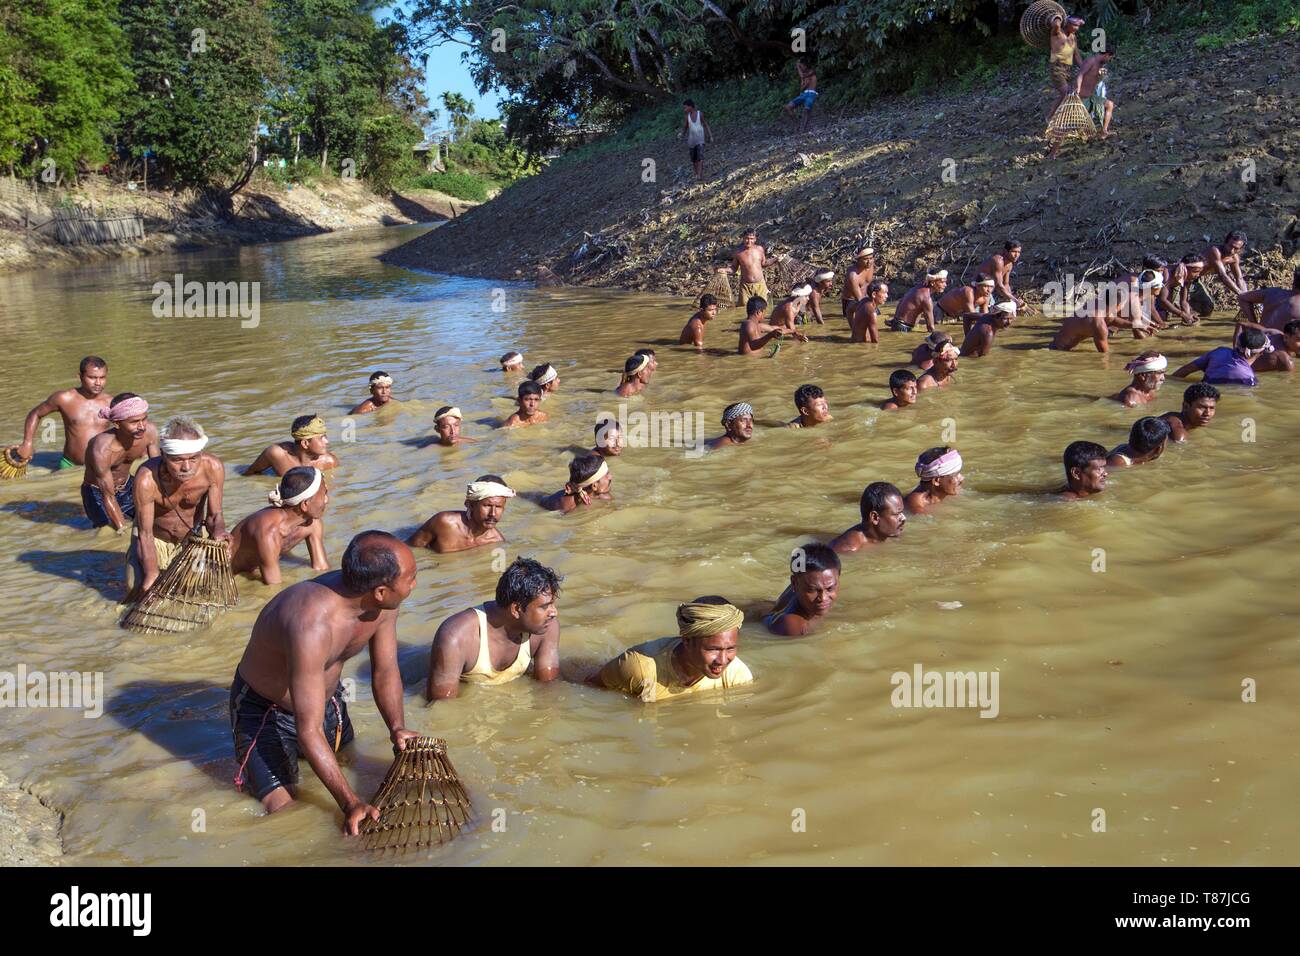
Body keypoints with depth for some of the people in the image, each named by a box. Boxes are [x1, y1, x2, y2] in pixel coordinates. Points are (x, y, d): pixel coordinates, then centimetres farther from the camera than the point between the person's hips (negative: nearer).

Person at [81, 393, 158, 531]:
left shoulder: (149, 431, -23)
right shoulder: (102, 449, -35)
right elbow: (108, 496, -28)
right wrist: (122, 528, -31)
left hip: (127, 485, 5)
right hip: (98, 493, -5)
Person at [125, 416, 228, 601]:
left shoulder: (213, 467, -28)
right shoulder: (146, 479, -35)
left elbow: (214, 514, -14)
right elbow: (145, 533, -26)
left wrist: (218, 530, -38)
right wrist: (152, 573, -37)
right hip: (155, 538, -2)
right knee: (138, 591, -20)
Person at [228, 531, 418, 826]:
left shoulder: (382, 602, -20)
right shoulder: (312, 625, -43)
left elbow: (385, 670, -2)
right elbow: (309, 731, -39)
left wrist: (396, 727, -16)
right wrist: (350, 803, -38)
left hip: (326, 698, 7)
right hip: (262, 710, -7)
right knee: (283, 810, -15)